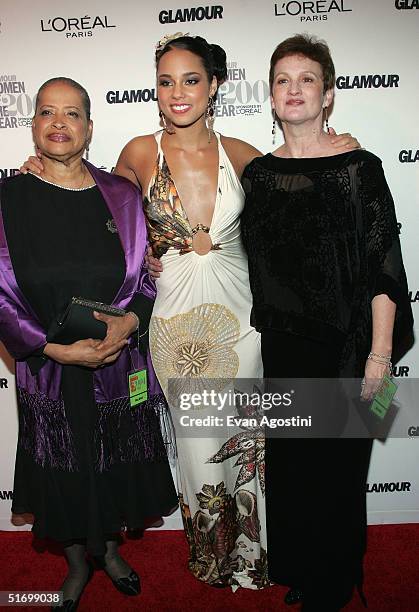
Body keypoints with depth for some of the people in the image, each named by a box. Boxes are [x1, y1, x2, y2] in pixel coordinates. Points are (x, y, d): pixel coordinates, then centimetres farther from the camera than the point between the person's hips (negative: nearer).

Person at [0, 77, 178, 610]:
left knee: (116, 466, 17)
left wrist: (129, 321, -17)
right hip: (49, 369, -1)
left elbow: (147, 275, 2)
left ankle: (109, 548, 48)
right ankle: (77, 564, 44)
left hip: (120, 363, 1)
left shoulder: (120, 196, -1)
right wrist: (54, 347, -17)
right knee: (64, 471, 15)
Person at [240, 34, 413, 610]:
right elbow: (254, 262, 10)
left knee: (338, 462, 10)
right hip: (281, 345, 4)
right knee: (287, 460, 16)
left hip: (344, 343, -4)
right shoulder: (257, 173, 5)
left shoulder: (359, 168, -7)